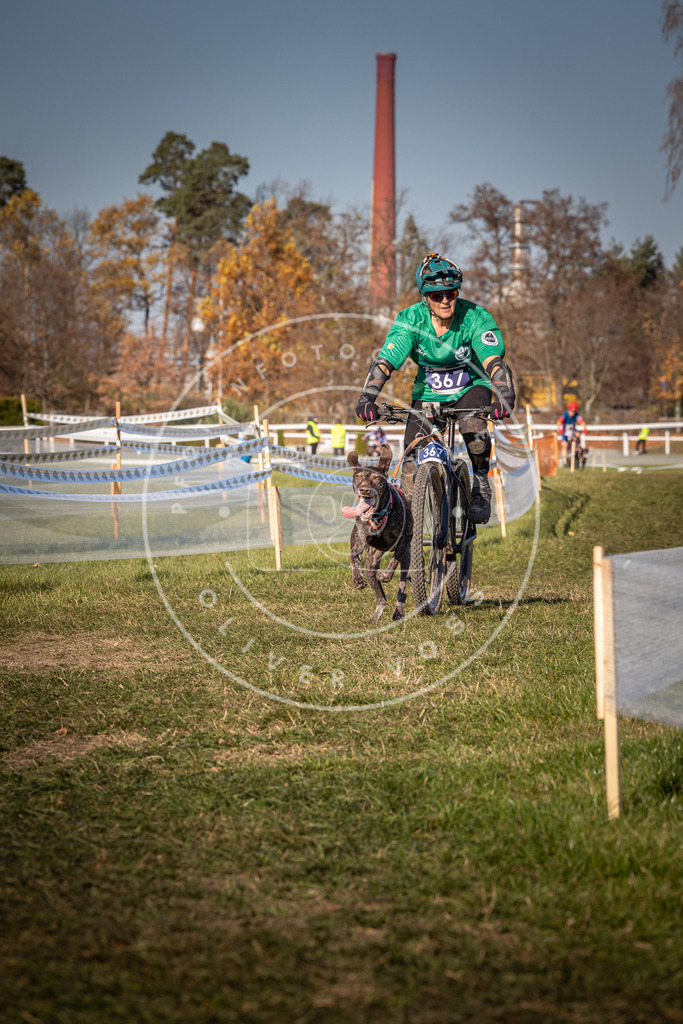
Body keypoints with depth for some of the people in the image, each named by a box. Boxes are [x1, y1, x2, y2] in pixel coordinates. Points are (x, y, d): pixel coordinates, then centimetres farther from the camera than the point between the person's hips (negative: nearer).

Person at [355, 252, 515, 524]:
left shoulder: (476, 318, -23)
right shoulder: (410, 321, -19)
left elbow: (494, 362, -33)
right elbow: (384, 362, -25)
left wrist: (504, 397, -51)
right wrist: (367, 399, -42)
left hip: (470, 388, -1)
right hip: (429, 392, 2)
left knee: (472, 423, -34)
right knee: (413, 454, -15)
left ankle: (481, 484, -11)